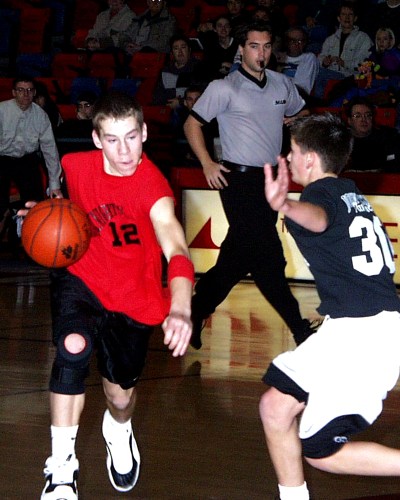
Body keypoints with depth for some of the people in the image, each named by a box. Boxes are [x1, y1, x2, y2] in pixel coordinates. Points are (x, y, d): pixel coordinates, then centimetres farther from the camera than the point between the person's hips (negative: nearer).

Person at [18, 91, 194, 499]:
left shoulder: (151, 184, -27)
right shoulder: (76, 166, -12)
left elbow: (175, 247, -44)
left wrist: (180, 310, -62)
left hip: (132, 300, -1)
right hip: (80, 279, 1)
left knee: (120, 396, 12)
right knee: (73, 347, -31)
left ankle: (118, 432, 54)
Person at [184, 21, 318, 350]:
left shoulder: (283, 85, 10)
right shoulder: (224, 88, -6)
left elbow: (298, 114, 30)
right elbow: (192, 124, -1)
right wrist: (207, 164, -10)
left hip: (270, 179, 6)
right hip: (239, 179, -6)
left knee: (239, 256, 10)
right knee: (268, 256, -10)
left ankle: (197, 312, 23)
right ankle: (299, 329, -6)